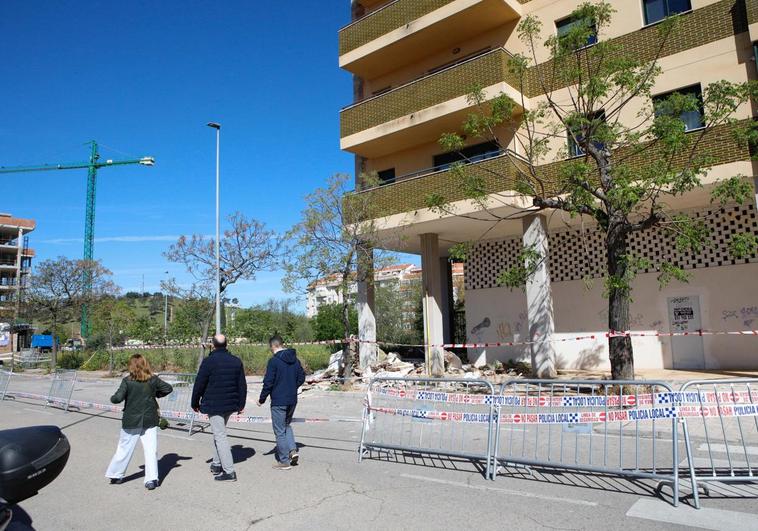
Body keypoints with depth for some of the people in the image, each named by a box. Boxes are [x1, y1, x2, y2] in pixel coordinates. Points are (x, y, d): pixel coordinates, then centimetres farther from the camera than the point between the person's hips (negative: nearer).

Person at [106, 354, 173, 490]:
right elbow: (168, 388, 4)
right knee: (151, 450, 2)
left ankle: (116, 475, 27)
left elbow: (118, 398, -14)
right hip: (150, 420, 1)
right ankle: (151, 479, -1)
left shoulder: (127, 381, -10)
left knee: (124, 448, 15)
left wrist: (112, 398, 7)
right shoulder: (153, 380, -3)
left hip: (131, 421, -1)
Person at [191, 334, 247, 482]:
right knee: (219, 433, 23)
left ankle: (229, 471, -7)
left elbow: (199, 384, -8)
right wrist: (241, 404, 16)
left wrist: (195, 403, 5)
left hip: (214, 405, -6)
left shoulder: (209, 361, -12)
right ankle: (217, 464, 30)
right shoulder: (236, 361, 5)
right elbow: (242, 385, 9)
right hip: (230, 404, 6)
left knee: (220, 436, -4)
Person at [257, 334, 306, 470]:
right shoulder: (295, 360, 6)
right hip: (292, 400, 7)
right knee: (287, 425, 25)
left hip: (278, 402, -6)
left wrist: (262, 399, -3)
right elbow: (301, 378, 13)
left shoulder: (274, 361, -14)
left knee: (280, 431, 4)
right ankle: (292, 450, 11)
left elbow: (268, 383, -15)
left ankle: (284, 461, 10)